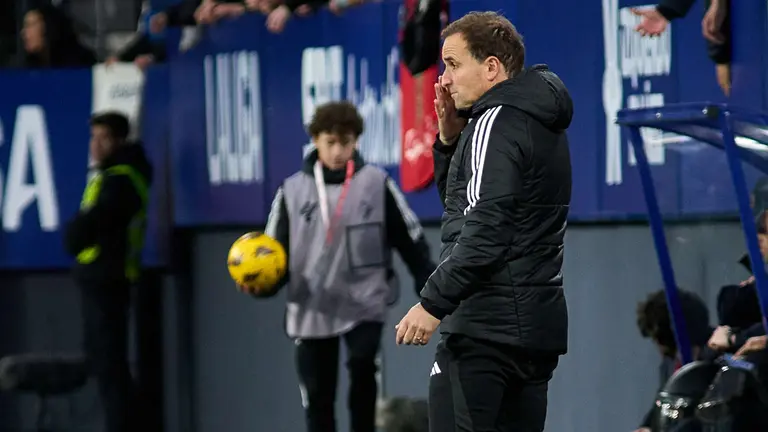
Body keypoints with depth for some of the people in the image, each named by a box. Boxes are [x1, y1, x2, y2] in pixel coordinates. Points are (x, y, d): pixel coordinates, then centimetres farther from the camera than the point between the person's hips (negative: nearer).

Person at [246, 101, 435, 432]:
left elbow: (411, 240, 4)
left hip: (364, 303, -2)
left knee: (363, 364, -26)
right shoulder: (293, 191, 2)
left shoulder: (376, 183, -2)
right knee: (318, 399, 5)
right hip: (311, 309, 2)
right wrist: (263, 285, -15)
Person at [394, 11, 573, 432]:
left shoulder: (496, 122, -11)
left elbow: (484, 233, -20)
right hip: (540, 321, 10)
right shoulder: (541, 124, 18)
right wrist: (450, 136, 12)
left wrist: (433, 303, -18)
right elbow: (461, 201, 26)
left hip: (486, 324, -10)